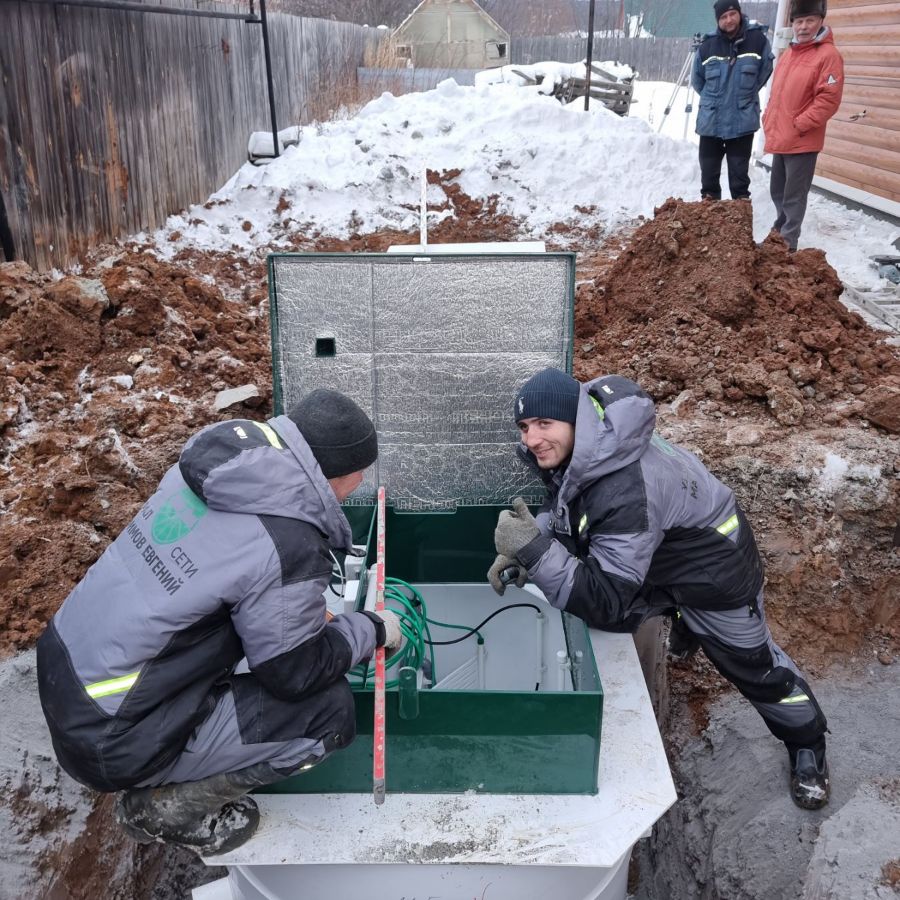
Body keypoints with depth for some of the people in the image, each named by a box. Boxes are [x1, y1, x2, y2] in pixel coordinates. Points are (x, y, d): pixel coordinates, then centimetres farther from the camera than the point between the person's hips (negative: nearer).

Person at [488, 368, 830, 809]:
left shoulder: (627, 493, -44)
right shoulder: (574, 453, -18)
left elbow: (608, 605, -41)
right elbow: (563, 515, 0)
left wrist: (535, 552, -49)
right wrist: (521, 548, -19)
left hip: (712, 565, -8)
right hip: (654, 555, 8)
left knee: (755, 667, 8)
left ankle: (808, 748, 38)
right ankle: (686, 629, 59)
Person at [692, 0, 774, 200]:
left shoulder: (757, 39, -6)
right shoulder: (708, 45, -5)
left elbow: (765, 70, 8)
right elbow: (697, 79, 11)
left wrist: (746, 93, 11)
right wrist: (713, 99, 14)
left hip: (743, 120, -1)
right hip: (711, 120, 1)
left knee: (739, 170, 6)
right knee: (709, 169, 10)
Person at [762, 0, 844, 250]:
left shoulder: (828, 55, -10)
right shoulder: (787, 54, 13)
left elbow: (829, 100, -17)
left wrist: (799, 125, -18)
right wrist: (769, 121, 11)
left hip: (802, 142, -8)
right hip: (779, 138, 8)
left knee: (794, 197, -2)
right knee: (777, 191, 19)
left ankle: (787, 245, 5)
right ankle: (779, 233, 36)